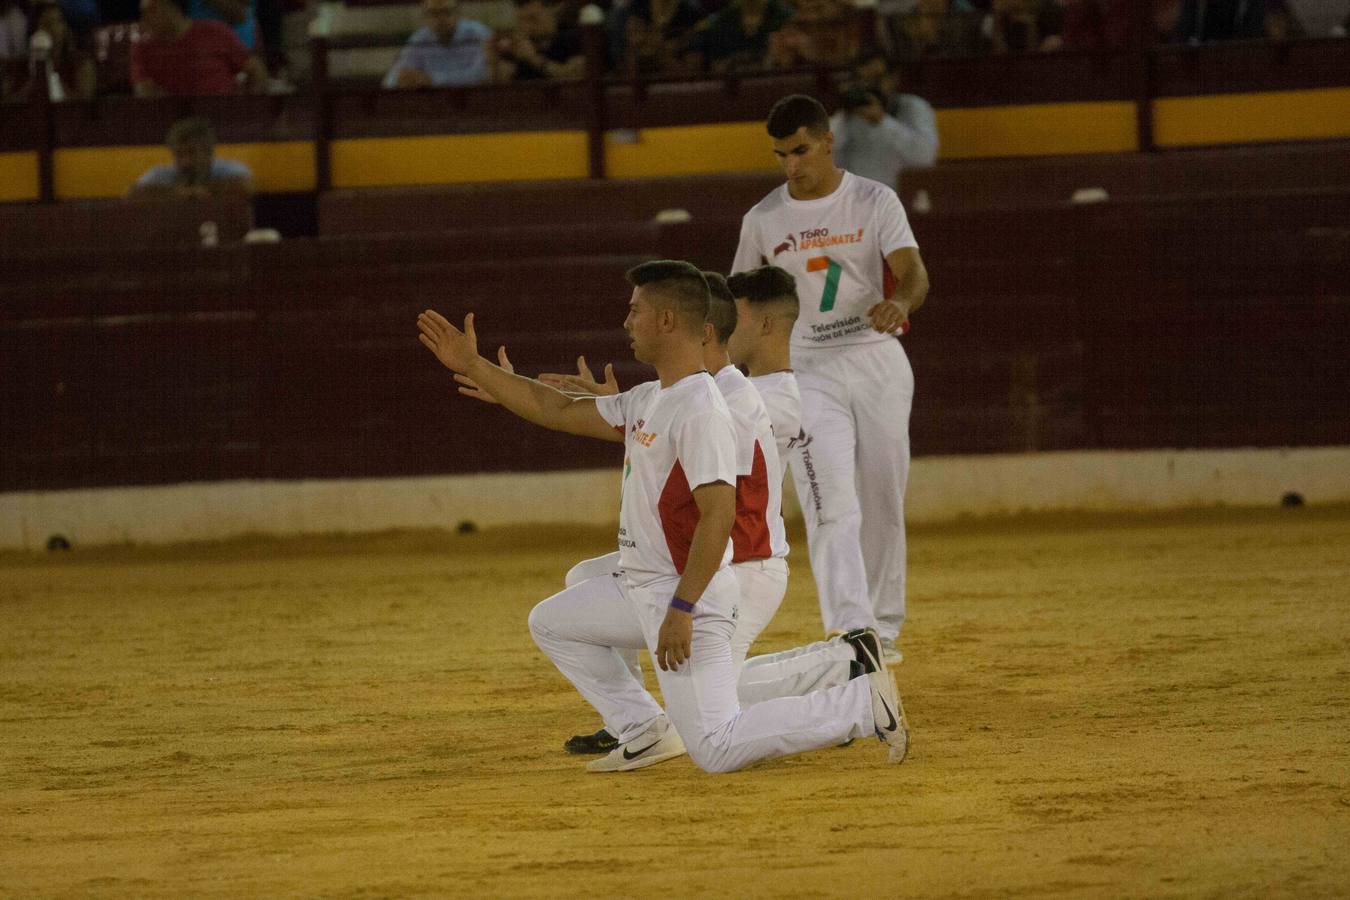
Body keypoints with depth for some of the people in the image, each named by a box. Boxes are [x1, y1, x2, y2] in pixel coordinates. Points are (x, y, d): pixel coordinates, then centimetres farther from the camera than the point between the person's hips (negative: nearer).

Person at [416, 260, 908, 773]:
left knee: (715, 750, -16)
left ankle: (863, 702, -8)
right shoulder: (648, 402, 10)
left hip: (692, 593, -10)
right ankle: (645, 731, 17)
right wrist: (471, 366, 17)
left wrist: (682, 610, -29)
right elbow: (555, 411, 18)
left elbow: (718, 515, -27)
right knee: (550, 622, 24)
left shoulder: (700, 411, -21)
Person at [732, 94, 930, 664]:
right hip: (806, 369, 0)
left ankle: (883, 625, 22)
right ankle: (850, 631, -25)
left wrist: (900, 302, -38)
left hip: (877, 361, 0)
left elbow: (913, 274, -14)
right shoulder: (764, 220, 3)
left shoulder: (875, 202, -2)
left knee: (883, 504, 7)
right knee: (832, 505, -16)